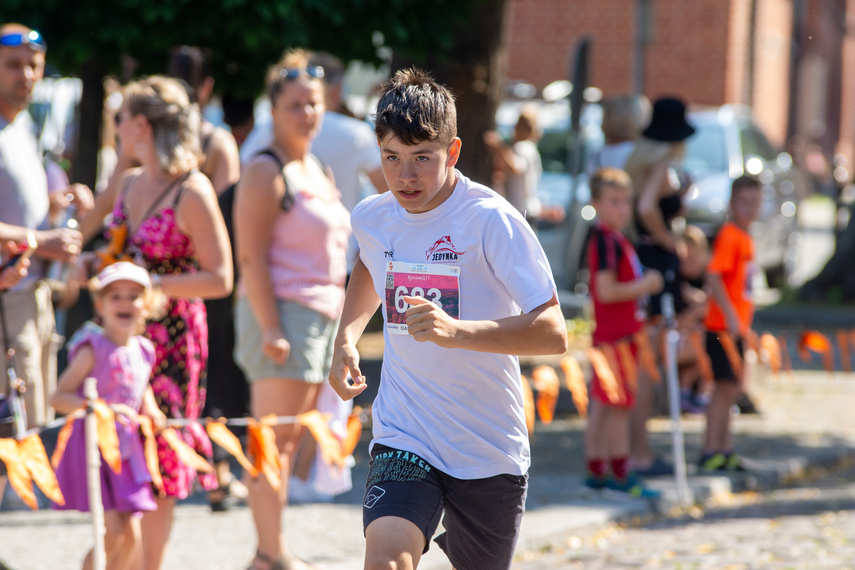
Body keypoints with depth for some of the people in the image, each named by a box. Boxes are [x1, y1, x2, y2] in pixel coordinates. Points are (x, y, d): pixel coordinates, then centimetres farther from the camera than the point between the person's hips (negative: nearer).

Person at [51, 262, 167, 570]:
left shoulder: (143, 352, 6)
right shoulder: (93, 350, -12)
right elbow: (59, 397, -17)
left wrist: (151, 412, 6)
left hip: (126, 450, 7)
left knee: (131, 537, 6)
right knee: (113, 531, -15)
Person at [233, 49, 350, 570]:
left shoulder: (319, 173, 18)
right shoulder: (267, 174, -8)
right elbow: (252, 258, -15)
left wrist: (339, 321, 20)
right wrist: (271, 329, -22)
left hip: (322, 315, 9)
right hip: (283, 312, -9)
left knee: (290, 441, 9)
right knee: (274, 439, -8)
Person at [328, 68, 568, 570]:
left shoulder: (492, 219, -16)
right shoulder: (372, 218, 0)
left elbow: (554, 333, -22)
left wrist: (458, 331, -36)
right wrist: (347, 337, 10)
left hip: (490, 450, -2)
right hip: (403, 439, 2)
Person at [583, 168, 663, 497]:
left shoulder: (615, 239, 14)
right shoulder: (606, 240, -17)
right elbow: (606, 291, -24)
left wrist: (644, 283, 12)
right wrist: (645, 286, -15)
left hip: (622, 332, 10)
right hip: (614, 334, -10)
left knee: (602, 404, 12)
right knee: (619, 403, -5)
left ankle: (596, 468, 17)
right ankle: (620, 473, 0)